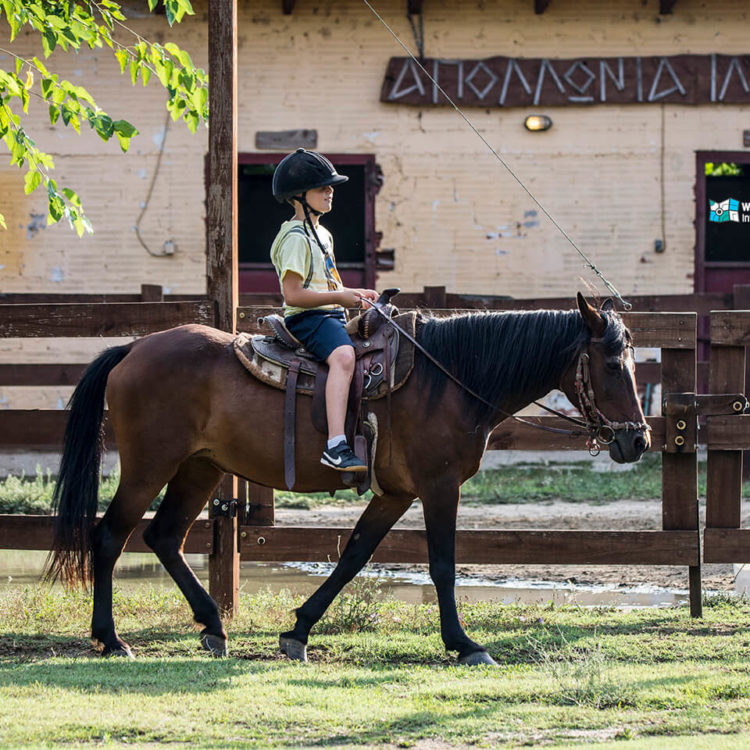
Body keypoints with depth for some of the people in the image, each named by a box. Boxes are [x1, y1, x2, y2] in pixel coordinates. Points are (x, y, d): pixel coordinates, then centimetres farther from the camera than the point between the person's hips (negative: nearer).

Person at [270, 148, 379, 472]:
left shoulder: (322, 235, 20)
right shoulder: (296, 238, -12)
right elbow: (293, 294, -20)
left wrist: (354, 293, 15)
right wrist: (339, 297, -20)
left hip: (331, 315, 11)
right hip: (307, 319, -11)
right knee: (343, 356, -36)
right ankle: (336, 447, -50)